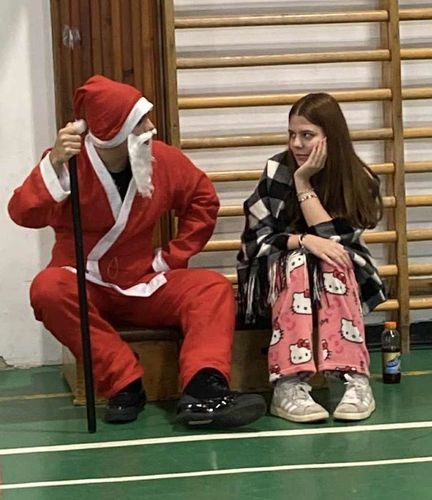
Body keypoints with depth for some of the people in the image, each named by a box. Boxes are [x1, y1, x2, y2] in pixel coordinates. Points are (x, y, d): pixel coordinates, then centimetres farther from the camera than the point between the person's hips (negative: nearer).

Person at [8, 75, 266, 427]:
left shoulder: (163, 159, -4)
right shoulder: (70, 161, -13)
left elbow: (203, 200, 13)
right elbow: (24, 214, -25)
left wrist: (174, 256, 5)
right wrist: (54, 164, -38)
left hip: (146, 285, 3)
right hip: (86, 288, -2)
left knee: (213, 287, -20)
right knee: (48, 290, -35)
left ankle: (203, 391, -41)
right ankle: (125, 385, -29)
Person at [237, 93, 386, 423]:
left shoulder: (361, 181, -9)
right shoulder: (277, 171, -10)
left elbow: (334, 240, -19)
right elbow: (255, 238, -12)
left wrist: (303, 181, -20)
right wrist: (303, 241, -29)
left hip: (340, 275, 1)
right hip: (279, 272, 0)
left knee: (332, 262, -33)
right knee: (297, 262, -34)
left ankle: (354, 378, -42)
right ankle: (289, 384, -47)